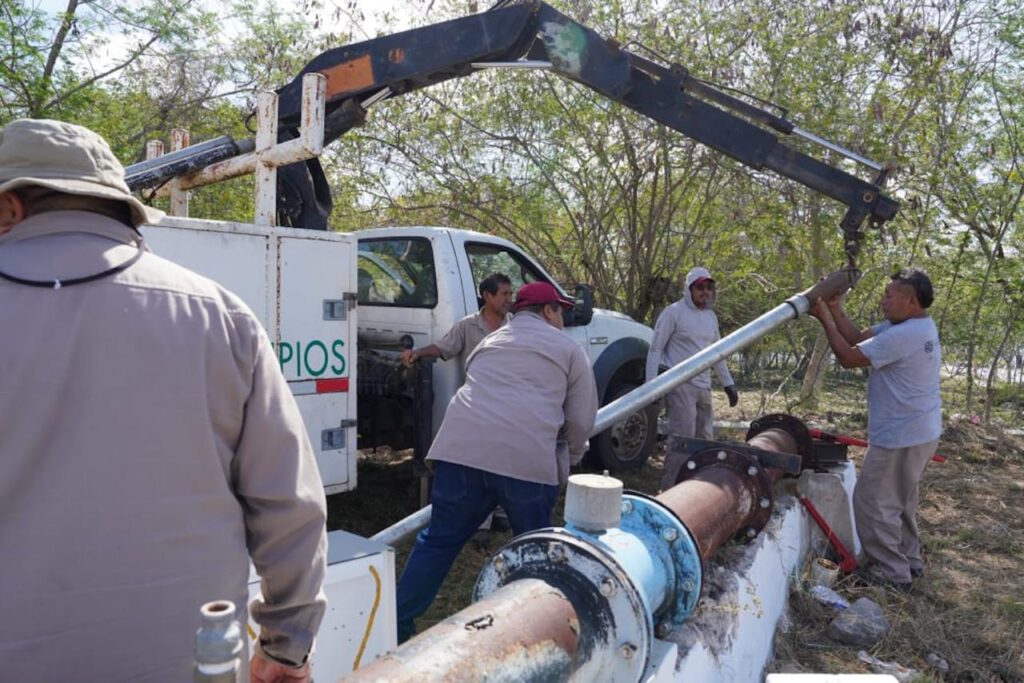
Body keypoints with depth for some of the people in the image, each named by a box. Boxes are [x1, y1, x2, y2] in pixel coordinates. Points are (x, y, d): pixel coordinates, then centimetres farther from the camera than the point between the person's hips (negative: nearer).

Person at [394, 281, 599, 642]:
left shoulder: (489, 342, 31)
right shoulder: (567, 348, 17)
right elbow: (581, 419, 14)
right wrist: (567, 460, 31)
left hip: (461, 447, 4)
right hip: (528, 457, -3)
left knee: (438, 540, 14)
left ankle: (397, 626, 19)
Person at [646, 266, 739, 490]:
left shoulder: (711, 316, 17)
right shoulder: (674, 312, -6)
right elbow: (655, 349, -7)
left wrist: (728, 383, 21)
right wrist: (651, 383, -16)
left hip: (703, 387, 8)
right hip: (680, 385, -8)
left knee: (704, 439, 10)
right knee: (683, 437, -14)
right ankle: (670, 489, -9)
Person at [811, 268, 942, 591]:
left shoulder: (903, 336, -28)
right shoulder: (914, 326, 6)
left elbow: (849, 357, -21)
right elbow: (858, 338, 6)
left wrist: (825, 319, -12)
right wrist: (835, 310, -3)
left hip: (902, 436, -11)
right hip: (916, 431, 11)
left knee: (872, 502, -1)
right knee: (899, 500, 24)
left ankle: (891, 572, 9)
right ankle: (908, 561, 37)